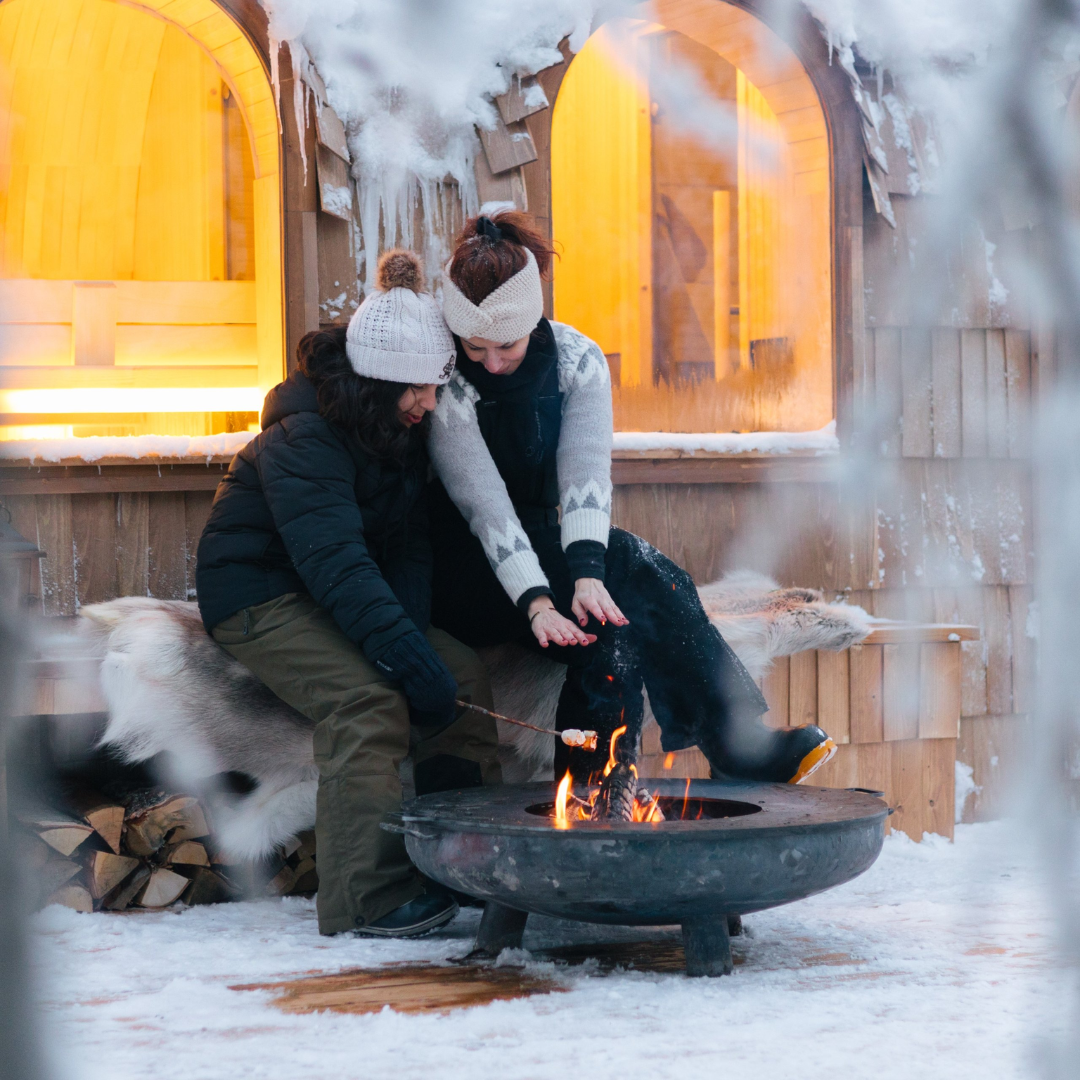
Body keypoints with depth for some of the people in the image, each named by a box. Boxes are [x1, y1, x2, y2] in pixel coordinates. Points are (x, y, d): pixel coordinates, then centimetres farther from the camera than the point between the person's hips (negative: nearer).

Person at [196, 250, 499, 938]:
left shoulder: (403, 433, 2)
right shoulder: (304, 437, -24)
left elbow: (410, 546, -3)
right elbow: (333, 563, -34)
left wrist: (412, 632, -21)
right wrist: (408, 655, -40)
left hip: (342, 597, 8)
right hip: (261, 593, -8)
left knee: (465, 674, -11)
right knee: (371, 698, -31)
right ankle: (368, 897, -28)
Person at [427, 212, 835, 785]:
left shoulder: (579, 360, -4)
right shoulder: (444, 384, -16)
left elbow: (586, 470, -19)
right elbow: (483, 500, -26)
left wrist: (587, 571, -37)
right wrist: (537, 601, -39)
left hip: (544, 545, 5)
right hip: (468, 575, -5)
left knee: (613, 615, -30)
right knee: (634, 566, -28)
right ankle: (742, 743, -32)